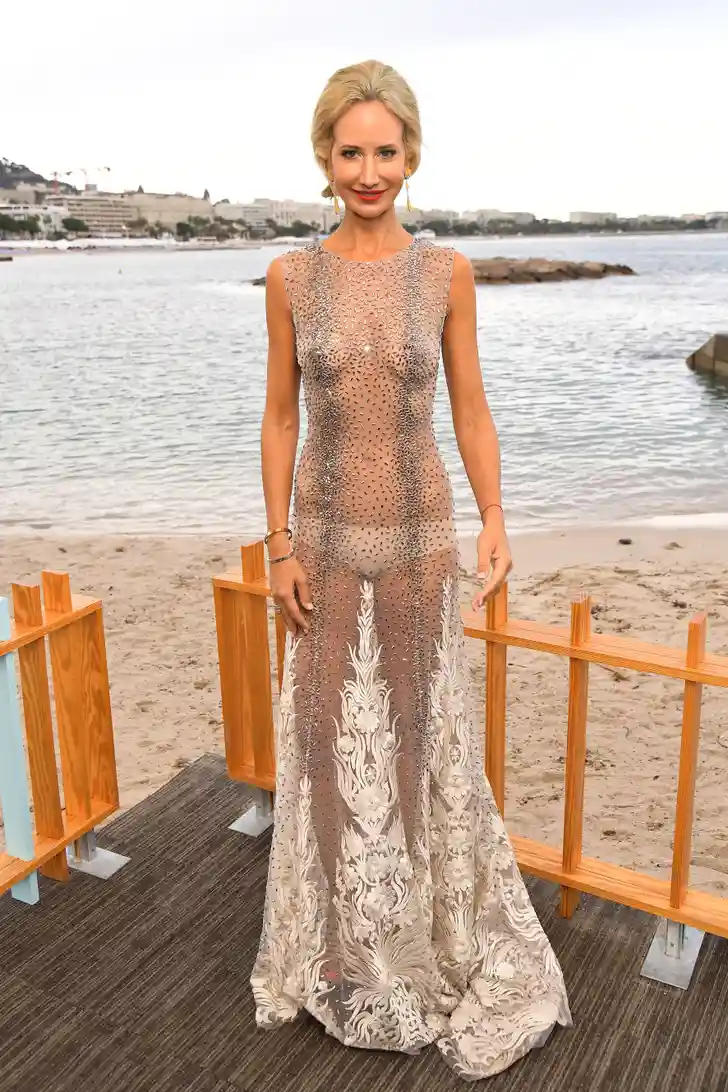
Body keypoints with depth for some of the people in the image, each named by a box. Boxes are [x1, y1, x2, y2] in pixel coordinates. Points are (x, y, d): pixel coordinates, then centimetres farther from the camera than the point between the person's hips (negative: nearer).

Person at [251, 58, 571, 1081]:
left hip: (418, 538, 0)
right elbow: (280, 419, 1)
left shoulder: (447, 271, -3)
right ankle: (347, 941, 34)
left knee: (426, 740, 10)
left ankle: (453, 932, 34)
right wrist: (279, 550, -4)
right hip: (328, 541, 1)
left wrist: (495, 525, -11)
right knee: (329, 740, 11)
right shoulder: (291, 276, -2)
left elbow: (471, 410, 0)